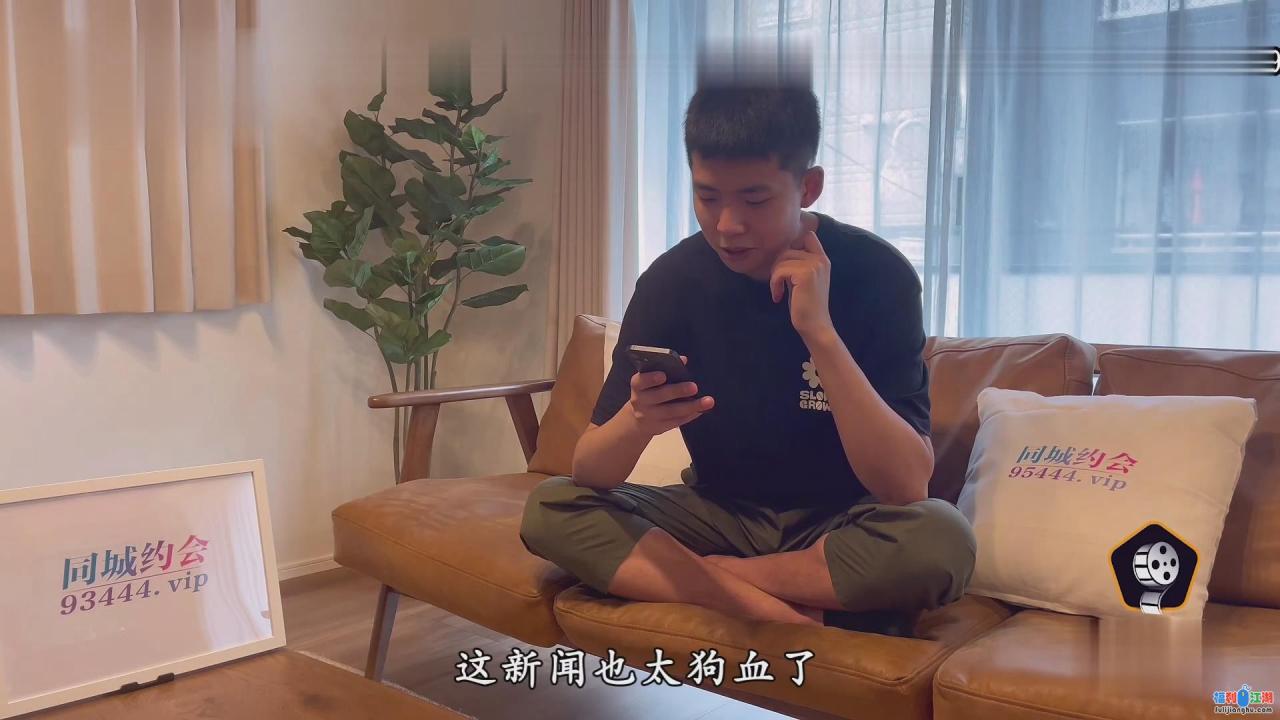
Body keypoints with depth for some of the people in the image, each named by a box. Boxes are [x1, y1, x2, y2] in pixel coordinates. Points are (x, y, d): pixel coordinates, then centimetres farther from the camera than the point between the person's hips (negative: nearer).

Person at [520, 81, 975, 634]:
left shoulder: (876, 274, -18)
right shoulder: (674, 278, -11)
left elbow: (907, 489, -26)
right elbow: (589, 473, -12)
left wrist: (819, 330, -34)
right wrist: (637, 421, -35)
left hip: (835, 528, -2)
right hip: (720, 516, 3)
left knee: (941, 540, -34)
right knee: (549, 511, -19)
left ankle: (705, 574, -15)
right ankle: (801, 616, -21)